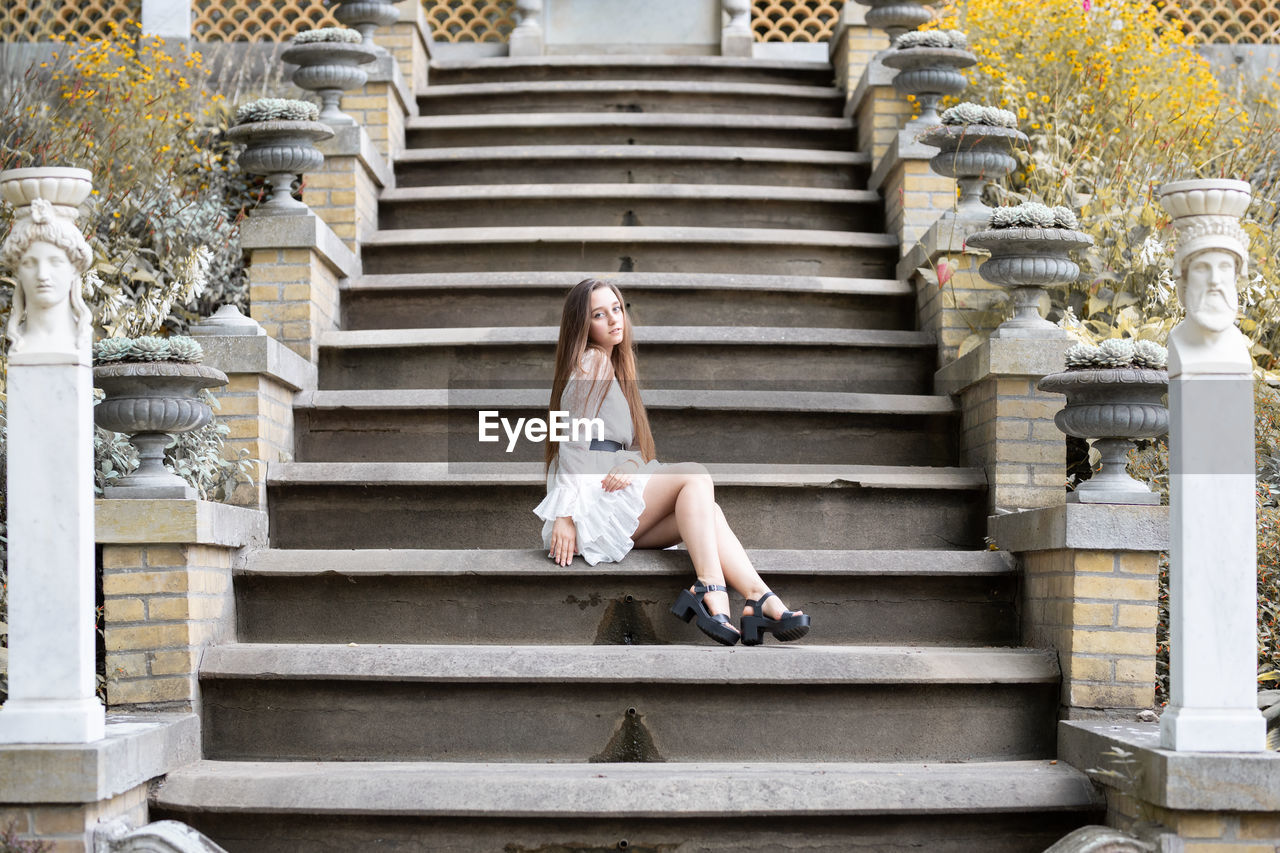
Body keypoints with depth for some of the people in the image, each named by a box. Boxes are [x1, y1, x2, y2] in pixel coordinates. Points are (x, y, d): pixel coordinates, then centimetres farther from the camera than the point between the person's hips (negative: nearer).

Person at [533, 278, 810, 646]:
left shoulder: (614, 366, 25)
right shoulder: (592, 362, -3)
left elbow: (630, 446, 18)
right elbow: (572, 443, -11)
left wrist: (631, 464, -7)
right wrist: (565, 515, -18)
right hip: (588, 506, -8)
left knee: (705, 508, -11)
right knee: (694, 476, -19)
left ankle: (759, 598, -32)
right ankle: (710, 589, -36)